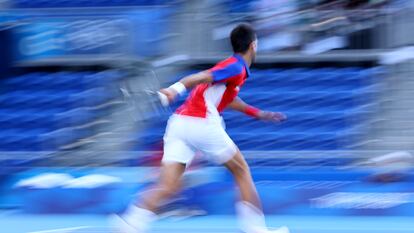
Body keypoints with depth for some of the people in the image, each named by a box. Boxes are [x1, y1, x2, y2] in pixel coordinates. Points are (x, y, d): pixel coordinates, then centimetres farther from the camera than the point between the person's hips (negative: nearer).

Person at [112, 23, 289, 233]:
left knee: (166, 187, -5)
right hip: (202, 123, -8)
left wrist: (257, 113, 53)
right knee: (241, 171, 13)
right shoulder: (237, 67, -2)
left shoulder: (229, 65, 27)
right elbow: (201, 77, -18)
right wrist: (176, 88, -34)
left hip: (178, 122, 8)